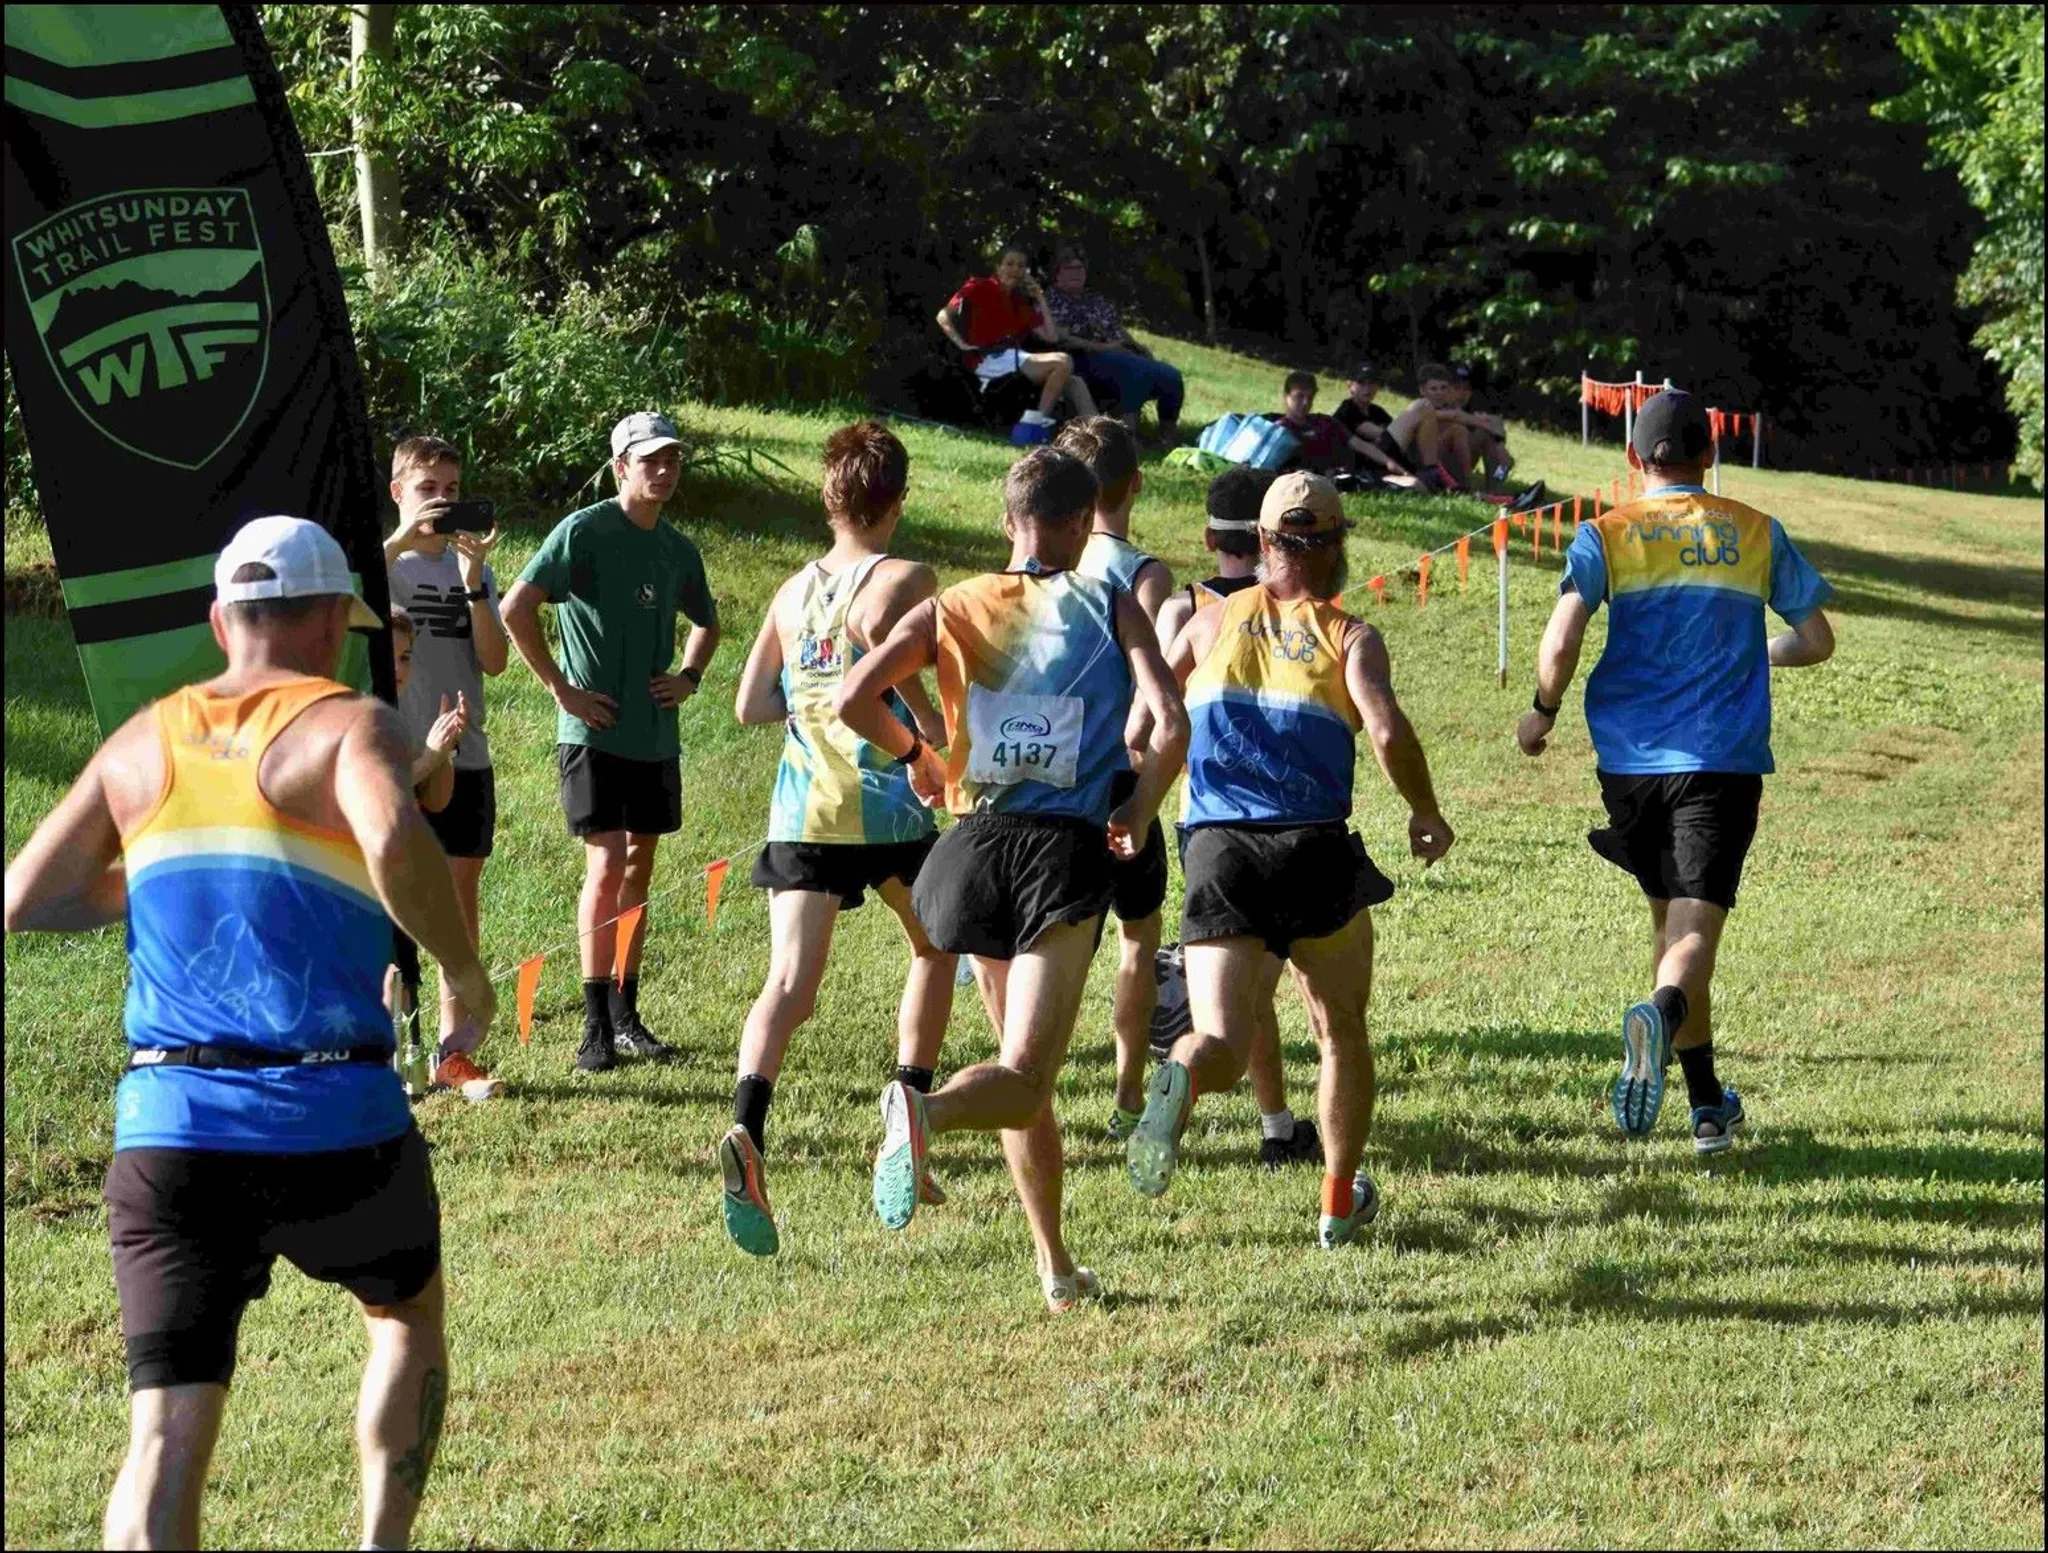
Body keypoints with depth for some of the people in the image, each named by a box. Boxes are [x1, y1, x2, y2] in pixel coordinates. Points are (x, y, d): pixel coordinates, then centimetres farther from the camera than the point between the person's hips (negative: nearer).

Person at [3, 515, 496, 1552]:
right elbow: (396, 843, -24)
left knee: (167, 1438, -3)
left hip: (167, 1129, 2)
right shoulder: (349, 726, -1)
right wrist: (463, 970, -8)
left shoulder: (142, 744, 13)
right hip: (336, 1125, -2)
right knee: (409, 1315, 28)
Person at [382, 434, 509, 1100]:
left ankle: (453, 1051, 11)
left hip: (465, 757, 4)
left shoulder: (474, 568, 11)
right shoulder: (382, 562, 0)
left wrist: (473, 582, -12)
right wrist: (403, 539, -30)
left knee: (462, 904, 6)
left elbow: (494, 660, -1)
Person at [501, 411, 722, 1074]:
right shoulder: (584, 532, -9)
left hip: (656, 734, 7)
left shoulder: (679, 550, 11)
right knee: (607, 864, -13)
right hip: (595, 732, -7)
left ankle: (626, 1014, 18)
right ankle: (596, 1027, -10)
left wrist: (689, 678, 13)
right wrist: (562, 689, -14)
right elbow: (516, 608, -16)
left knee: (639, 867, 10)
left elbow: (706, 621, 31)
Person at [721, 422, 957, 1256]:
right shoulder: (904, 579, -1)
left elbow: (750, 703, 12)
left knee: (789, 984, -8)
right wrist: (936, 731, -9)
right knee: (935, 946, 24)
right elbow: (885, 645, -21)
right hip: (888, 807, -3)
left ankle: (747, 1127, -34)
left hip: (801, 811, 3)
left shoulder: (794, 590, 12)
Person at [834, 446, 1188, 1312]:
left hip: (978, 843, 4)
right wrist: (1139, 815, 8)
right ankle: (926, 1111, -41)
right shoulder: (1110, 608, 2)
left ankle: (1057, 1270, 20)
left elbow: (853, 700, -1)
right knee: (1024, 1077, -10)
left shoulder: (950, 608, 8)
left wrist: (913, 756, 18)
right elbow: (1170, 727, -10)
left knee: (1024, 1075, 18)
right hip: (1069, 851, -4)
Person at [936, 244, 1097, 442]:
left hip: (1016, 358, 7)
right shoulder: (980, 288, 6)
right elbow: (944, 316, -1)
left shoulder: (1021, 301, 23)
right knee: (1063, 362, -23)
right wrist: (962, 345, -14)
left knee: (1075, 384, -4)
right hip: (989, 360, -7)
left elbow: (1050, 337, 16)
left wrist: (1040, 300, 13)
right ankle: (1036, 423, -23)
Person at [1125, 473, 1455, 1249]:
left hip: (1216, 851, 1)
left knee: (1223, 1044, -4)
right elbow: (1388, 731, -13)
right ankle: (1341, 1202, 25)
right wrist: (1425, 813, 4)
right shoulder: (1350, 637, 4)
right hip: (1315, 850, -1)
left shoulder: (1213, 620, 13)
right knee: (1343, 1034, 20)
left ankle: (1180, 1078, -40)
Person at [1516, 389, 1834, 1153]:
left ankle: (1707, 1104, 24)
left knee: (1670, 921, 17)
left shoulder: (1605, 536, 2)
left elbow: (1560, 643, -11)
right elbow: (1817, 640, 12)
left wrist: (1543, 712, 8)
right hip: (1723, 757, -1)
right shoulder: (1757, 534, 7)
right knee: (1696, 927, -10)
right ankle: (1661, 1016, -45)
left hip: (1632, 760, 1)